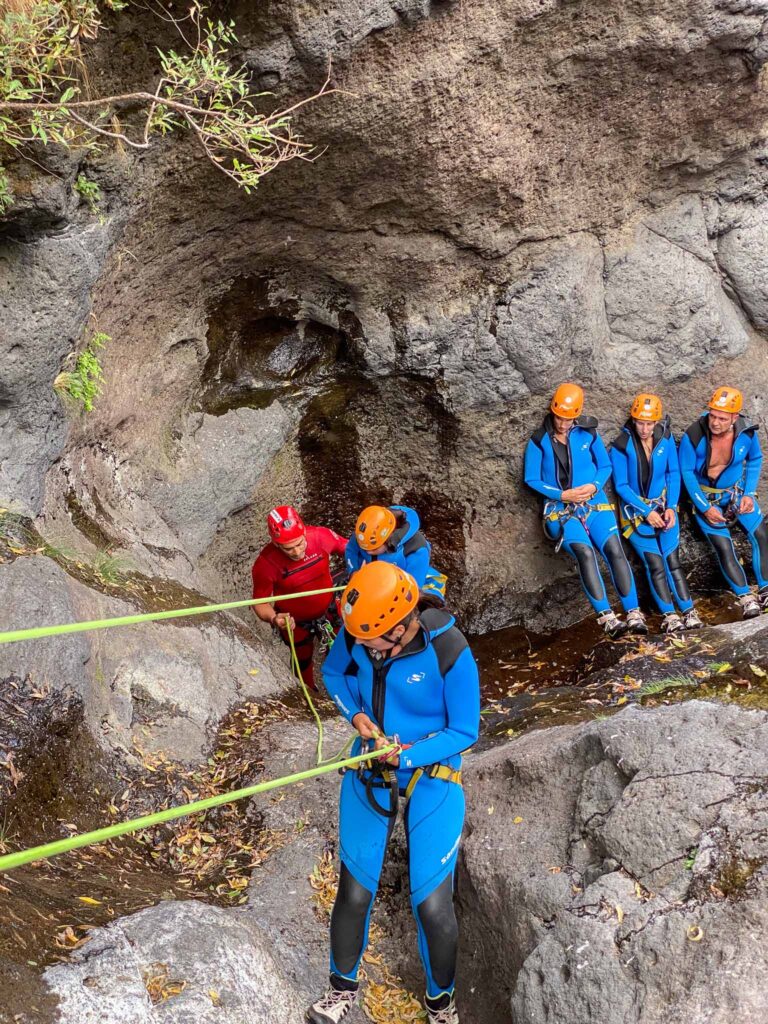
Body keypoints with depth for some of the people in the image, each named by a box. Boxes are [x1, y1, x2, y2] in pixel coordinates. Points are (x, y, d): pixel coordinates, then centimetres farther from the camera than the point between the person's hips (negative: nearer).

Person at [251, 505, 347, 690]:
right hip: (295, 622, -2)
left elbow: (348, 547, -9)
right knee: (303, 658, 24)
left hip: (328, 610, 2)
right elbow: (260, 601, -20)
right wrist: (274, 618, -40)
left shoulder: (320, 536, -29)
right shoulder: (266, 563, -34)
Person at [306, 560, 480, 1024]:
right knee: (355, 893, 7)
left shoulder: (449, 653, -25)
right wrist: (355, 713, -9)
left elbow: (464, 732, -13)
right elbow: (333, 672, 9)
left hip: (432, 777, -3)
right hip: (369, 772, 3)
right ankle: (343, 986, 36)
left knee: (433, 905, -3)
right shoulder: (357, 632, -13)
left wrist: (405, 756, -23)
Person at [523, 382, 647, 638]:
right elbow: (532, 479, 1)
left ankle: (634, 614, -19)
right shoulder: (539, 441, 1)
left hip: (595, 504, 2)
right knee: (585, 552, -27)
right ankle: (607, 618, -28)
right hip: (561, 509, -2)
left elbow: (605, 466, 14)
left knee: (614, 549, -19)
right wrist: (563, 495, -11)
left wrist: (594, 486, -8)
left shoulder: (588, 434, 7)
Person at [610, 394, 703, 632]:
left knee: (672, 560, -4)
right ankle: (669, 615, -9)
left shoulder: (665, 438, -4)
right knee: (655, 563, -10)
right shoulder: (621, 446, -14)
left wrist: (671, 507, -9)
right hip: (636, 511, -2)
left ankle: (689, 612, -3)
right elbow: (621, 486, -11)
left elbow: (674, 474, 2)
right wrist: (647, 512, -16)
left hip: (664, 507, 3)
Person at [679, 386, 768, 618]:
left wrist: (749, 493, -6)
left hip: (738, 492, 3)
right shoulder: (692, 437, -27)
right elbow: (687, 473, -14)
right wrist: (705, 508, -16)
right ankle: (746, 599, -8)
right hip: (706, 499, -3)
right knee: (724, 547, -14)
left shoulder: (746, 432, -18)